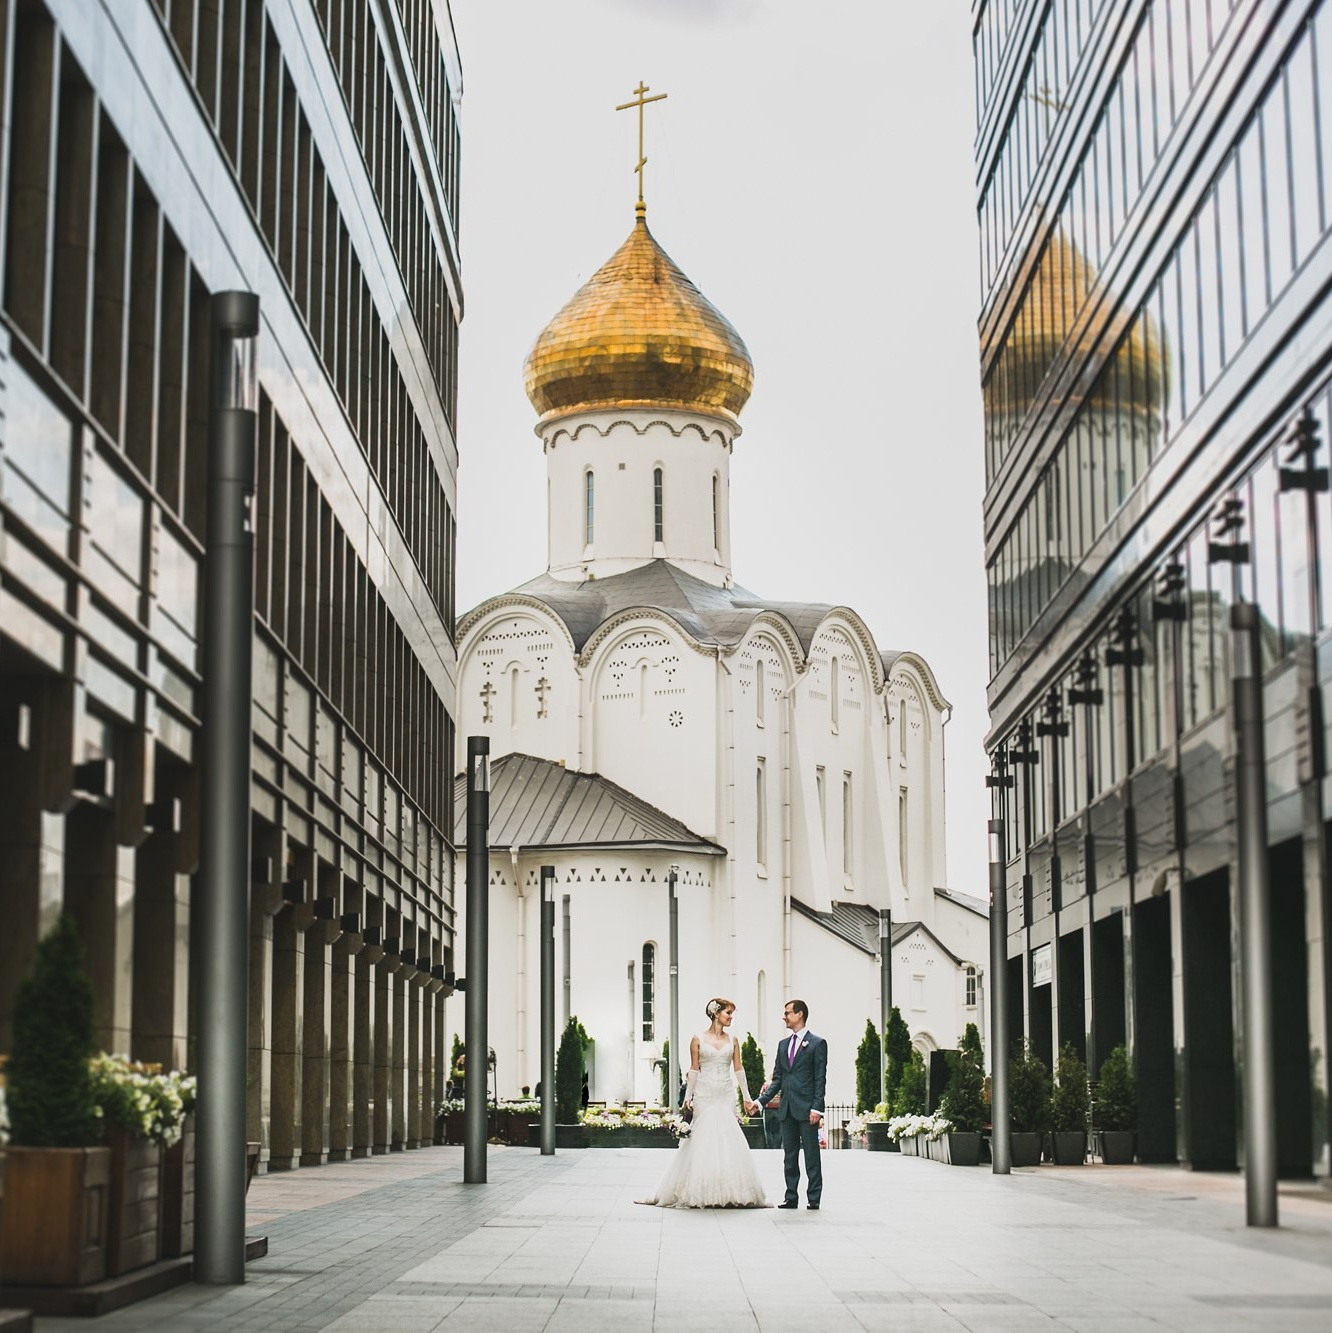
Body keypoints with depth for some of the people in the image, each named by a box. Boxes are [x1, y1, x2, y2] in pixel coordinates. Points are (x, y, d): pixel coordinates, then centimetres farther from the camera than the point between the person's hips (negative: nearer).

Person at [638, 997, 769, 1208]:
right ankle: (700, 1193, 2)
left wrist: (746, 1096, 8)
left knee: (727, 1140, -4)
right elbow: (694, 1070, 2)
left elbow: (738, 1069, 11)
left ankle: (728, 1192, 2)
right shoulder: (698, 1040, 1)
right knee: (703, 1140, -5)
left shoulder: (732, 1040, 9)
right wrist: (688, 1096, -4)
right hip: (705, 1095, -2)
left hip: (726, 1096, 2)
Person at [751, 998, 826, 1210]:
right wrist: (760, 1101, 7)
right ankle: (791, 1198, 12)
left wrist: (817, 1108, -14)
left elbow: (820, 1079, -7)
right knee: (789, 1155, 8)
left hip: (807, 1109, -6)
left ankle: (814, 1199, 1)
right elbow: (777, 1079, 16)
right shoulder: (783, 1045, 16)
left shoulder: (817, 1043, -2)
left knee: (811, 1155, -3)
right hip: (787, 1109, 6)